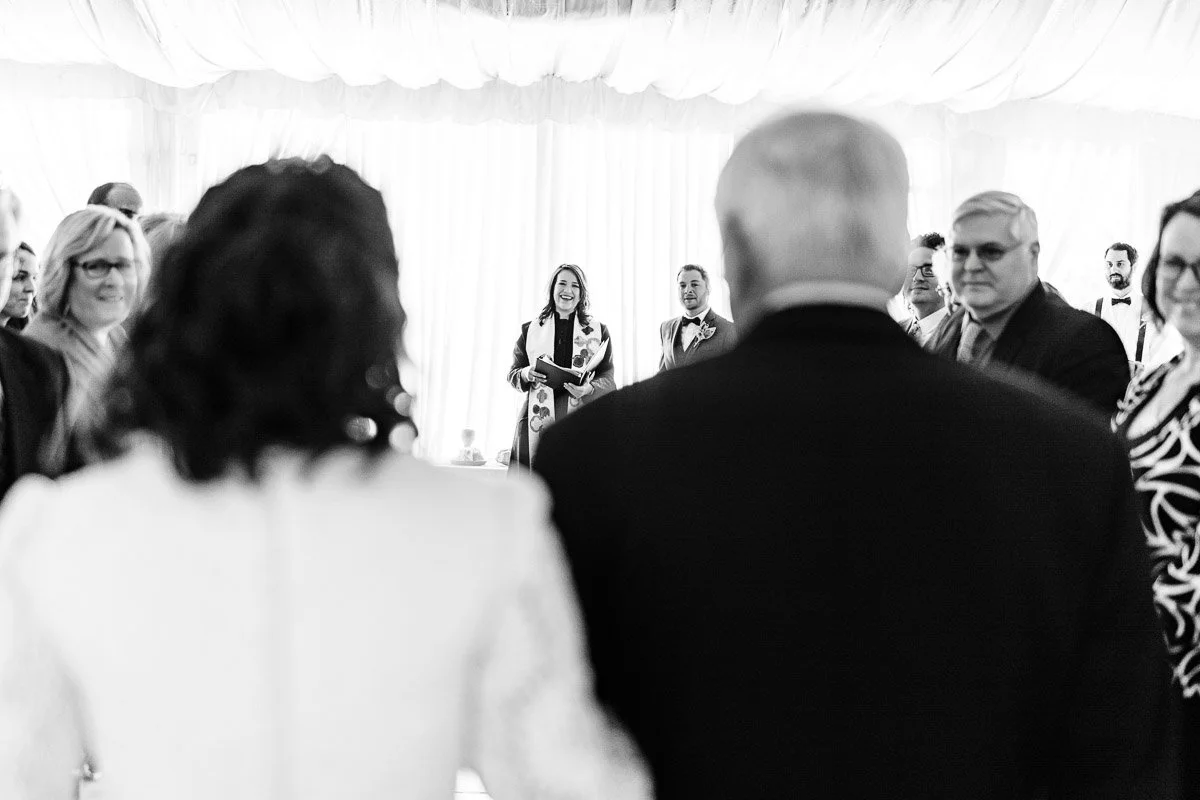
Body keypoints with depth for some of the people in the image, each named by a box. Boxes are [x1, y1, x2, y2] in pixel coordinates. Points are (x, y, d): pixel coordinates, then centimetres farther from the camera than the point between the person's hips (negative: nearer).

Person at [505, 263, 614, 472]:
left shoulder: (598, 331, 13)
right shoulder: (530, 329, 16)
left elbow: (609, 379, 9)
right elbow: (512, 374, 17)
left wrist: (589, 389, -12)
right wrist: (526, 374, -5)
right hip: (537, 421, 1)